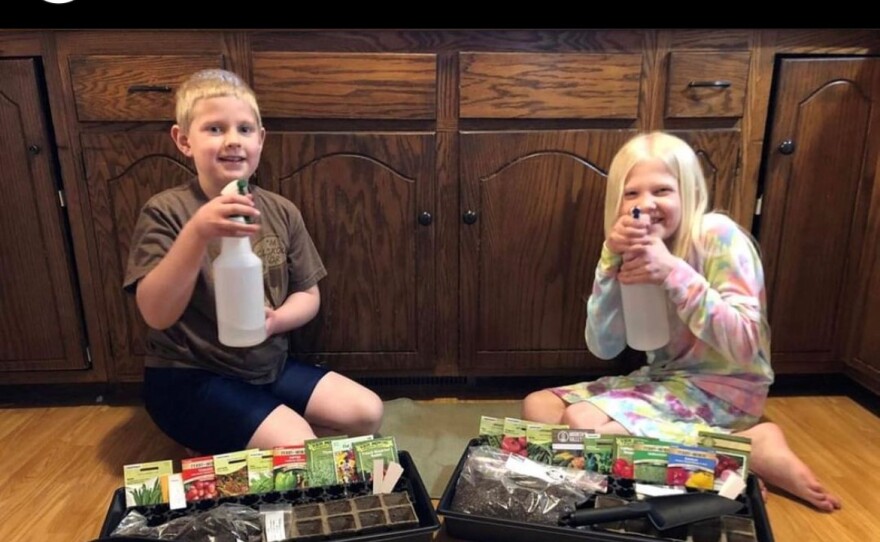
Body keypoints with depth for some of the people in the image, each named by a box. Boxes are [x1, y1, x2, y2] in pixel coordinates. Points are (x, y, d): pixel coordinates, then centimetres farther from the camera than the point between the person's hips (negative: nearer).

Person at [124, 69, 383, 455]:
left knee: (367, 412, 1)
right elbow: (156, 314, -24)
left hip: (268, 364, 6)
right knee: (298, 447, -22)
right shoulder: (165, 212, -13)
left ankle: (229, 442, 11)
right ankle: (220, 451, 7)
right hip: (190, 378, -6)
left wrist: (274, 320, -18)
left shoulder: (281, 212, 0)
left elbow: (308, 295, 5)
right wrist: (197, 233, -38)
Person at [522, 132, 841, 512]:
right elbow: (602, 348, -9)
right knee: (537, 407, -1)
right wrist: (611, 260, -20)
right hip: (663, 379, 7)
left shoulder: (719, 235, -16)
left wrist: (673, 272, -30)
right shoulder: (635, 251, 1)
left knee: (581, 422, -25)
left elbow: (746, 346, -23)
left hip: (724, 388, -7)